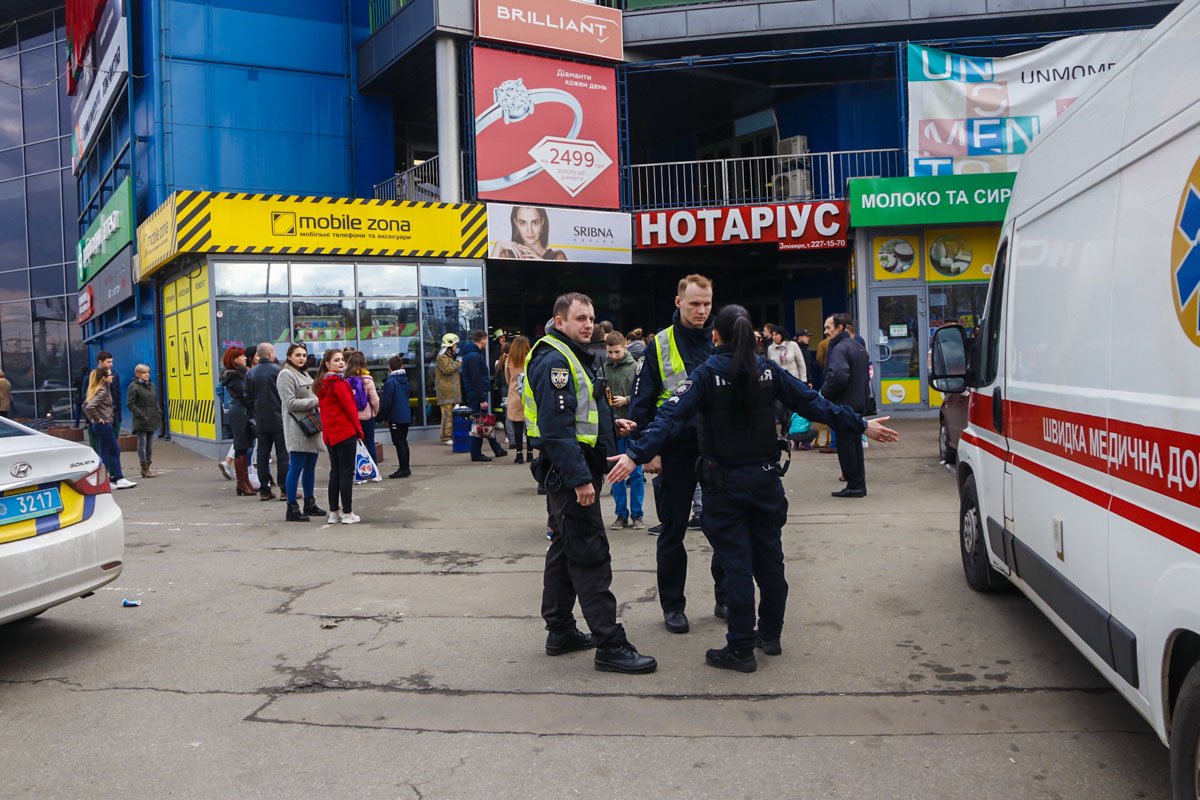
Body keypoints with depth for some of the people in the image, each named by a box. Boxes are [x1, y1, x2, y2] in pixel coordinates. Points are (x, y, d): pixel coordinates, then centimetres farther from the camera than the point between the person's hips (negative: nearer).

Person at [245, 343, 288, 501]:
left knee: (263, 455, 9)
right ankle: (285, 490, -1)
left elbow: (248, 398, 8)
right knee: (282, 454, -1)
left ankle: (264, 490, 11)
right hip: (278, 419, -5)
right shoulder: (278, 370, -11)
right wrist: (284, 411, 6)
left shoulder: (251, 373, 6)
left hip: (260, 421, 5)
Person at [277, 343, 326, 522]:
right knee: (296, 468, -8)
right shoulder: (286, 375, -7)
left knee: (310, 467, 13)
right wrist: (316, 401, -13)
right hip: (297, 429, -9)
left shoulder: (305, 375, 20)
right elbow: (291, 403, -15)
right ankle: (292, 508, -4)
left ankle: (310, 504, 22)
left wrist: (319, 402, 6)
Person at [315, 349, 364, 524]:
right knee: (347, 472, -3)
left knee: (335, 472, 13)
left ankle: (333, 513, 15)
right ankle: (347, 513, 0)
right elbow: (350, 407, -13)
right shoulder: (338, 383, -13)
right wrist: (359, 429, -3)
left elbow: (324, 408, 15)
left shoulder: (322, 383, 12)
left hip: (330, 434, 8)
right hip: (345, 432, -8)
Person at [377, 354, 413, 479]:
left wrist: (384, 416, -2)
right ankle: (406, 468, 20)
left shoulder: (390, 382, -16)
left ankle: (403, 469, -1)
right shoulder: (405, 380, 7)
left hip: (395, 417, -7)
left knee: (398, 443, -2)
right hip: (406, 416, 7)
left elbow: (386, 402, -15)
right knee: (403, 442, 15)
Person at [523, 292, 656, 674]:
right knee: (591, 555, -9)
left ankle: (560, 632, 26)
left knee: (565, 550, 15)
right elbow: (557, 427, -24)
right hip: (570, 471, -11)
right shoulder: (553, 361, -16)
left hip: (570, 471, 11)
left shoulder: (573, 357, 18)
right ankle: (609, 645, -5)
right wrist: (580, 478, -27)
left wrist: (610, 424, 18)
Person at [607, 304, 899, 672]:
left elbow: (671, 417, -22)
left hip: (725, 483, -4)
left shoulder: (706, 375, -11)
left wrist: (636, 455, -27)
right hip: (765, 479, 4)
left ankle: (741, 650, 7)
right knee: (769, 558, 16)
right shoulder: (768, 371, -2)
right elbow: (813, 403, 0)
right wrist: (861, 426, 8)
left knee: (736, 565, 1)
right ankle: (770, 635, 29)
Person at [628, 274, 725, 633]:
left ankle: (726, 597, 25)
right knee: (673, 530, 8)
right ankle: (672, 605, 20)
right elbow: (641, 402, -2)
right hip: (674, 451, -2)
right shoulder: (660, 345, -3)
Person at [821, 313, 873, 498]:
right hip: (858, 402, 10)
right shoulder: (858, 346, 15)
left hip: (844, 404, -10)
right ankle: (859, 483, 20)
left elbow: (838, 376, -29)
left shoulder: (840, 348, -17)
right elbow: (865, 375, 22)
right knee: (855, 442, 15)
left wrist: (824, 393, -15)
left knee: (844, 443, -3)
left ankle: (854, 485, 0)